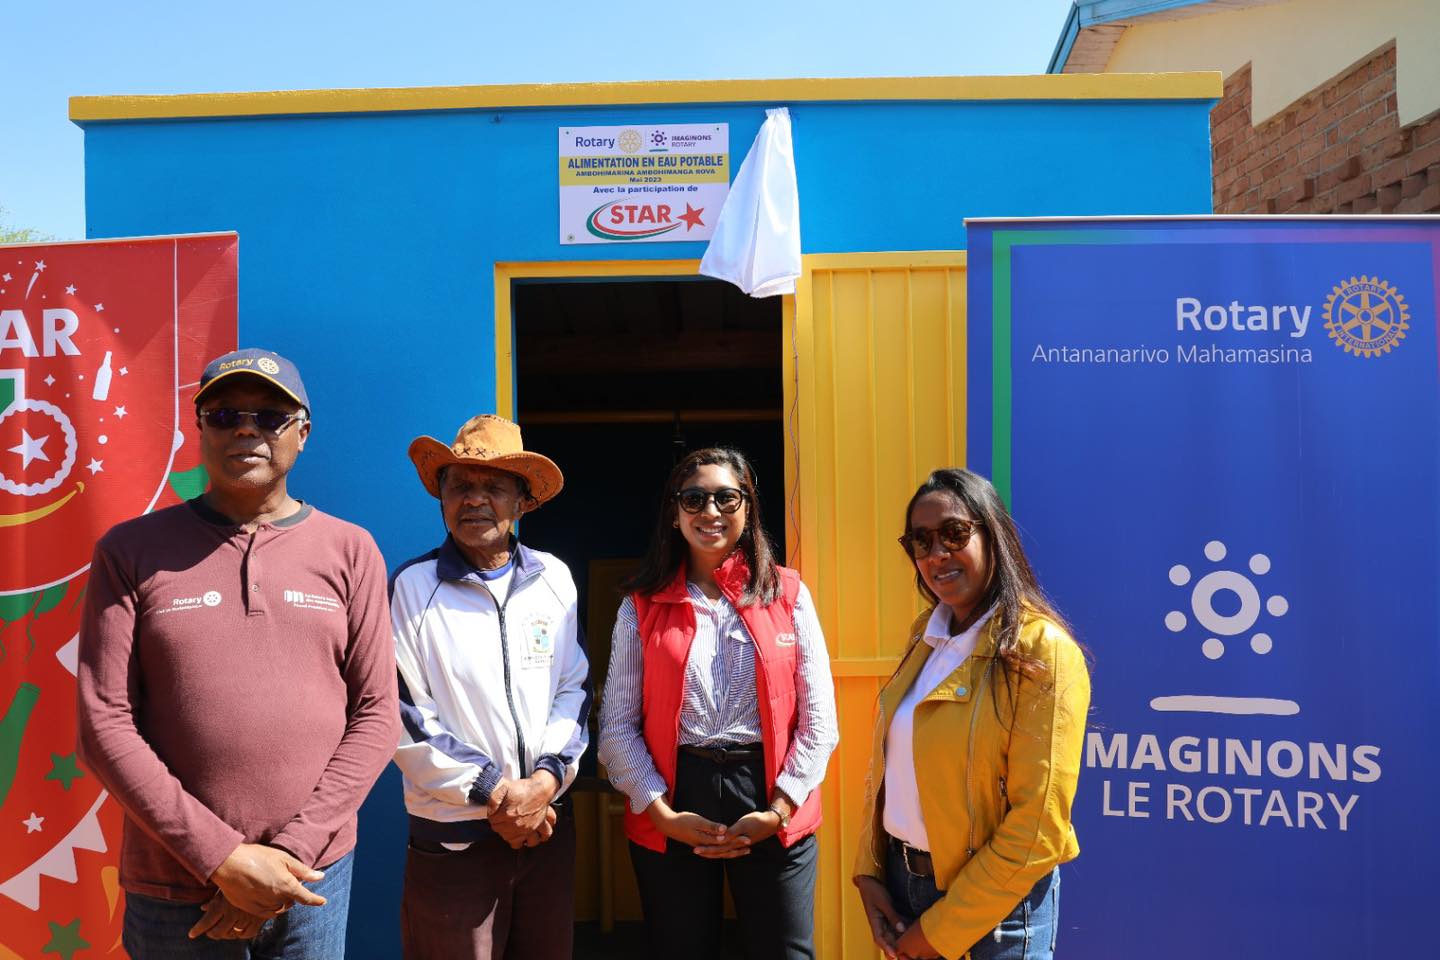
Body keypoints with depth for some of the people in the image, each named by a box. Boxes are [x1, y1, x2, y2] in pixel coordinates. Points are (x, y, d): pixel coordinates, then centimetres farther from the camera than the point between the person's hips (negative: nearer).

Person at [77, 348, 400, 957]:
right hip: (173, 889, 0)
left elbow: (376, 715, -1)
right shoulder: (132, 551, -2)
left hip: (314, 878, 1)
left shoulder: (350, 551, 0)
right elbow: (104, 724, -6)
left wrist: (291, 851, -10)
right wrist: (221, 857, -13)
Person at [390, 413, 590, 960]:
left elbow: (575, 689, 4)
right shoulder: (413, 586, -7)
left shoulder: (554, 579, 2)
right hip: (452, 835, -3)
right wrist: (494, 791, -11)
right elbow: (405, 719, -9)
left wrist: (545, 780, -9)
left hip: (549, 821, 3)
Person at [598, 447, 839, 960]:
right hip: (672, 811, 0)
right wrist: (661, 812, -9)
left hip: (771, 808, 0)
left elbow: (818, 719, 0)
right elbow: (618, 726, 0)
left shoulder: (788, 594, 1)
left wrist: (779, 810, -8)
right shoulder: (642, 605, 2)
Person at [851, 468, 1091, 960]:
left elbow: (1038, 827, -20)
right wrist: (869, 871, 0)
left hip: (994, 904, -6)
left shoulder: (1041, 650, -19)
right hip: (901, 878, 6)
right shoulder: (924, 634, 3)